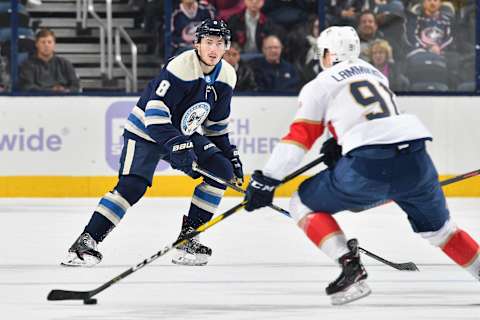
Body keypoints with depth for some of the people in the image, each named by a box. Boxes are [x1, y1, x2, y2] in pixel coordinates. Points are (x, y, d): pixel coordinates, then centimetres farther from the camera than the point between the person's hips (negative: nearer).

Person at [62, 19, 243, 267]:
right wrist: (176, 145, -38)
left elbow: (217, 123, 12)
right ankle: (85, 242, -22)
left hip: (184, 134, 7)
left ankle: (188, 238, 2)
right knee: (131, 186, -24)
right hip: (146, 132, -7)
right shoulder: (180, 67, -26)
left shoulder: (226, 76, -3)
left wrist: (229, 154, 11)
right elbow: (155, 111, -31)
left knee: (222, 171, -6)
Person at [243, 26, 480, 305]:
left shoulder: (320, 85, 11)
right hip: (416, 161, 5)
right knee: (436, 227, 29)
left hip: (368, 167, -5)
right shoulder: (376, 74, 29)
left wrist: (266, 181, 8)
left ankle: (351, 268, -5)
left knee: (304, 205, 12)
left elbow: (300, 138, 7)